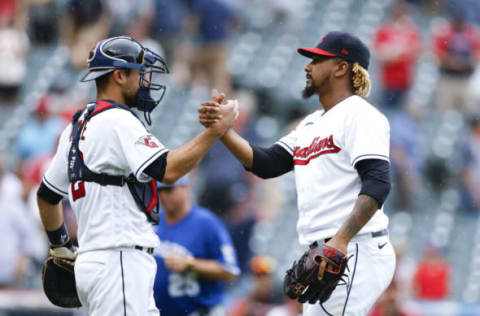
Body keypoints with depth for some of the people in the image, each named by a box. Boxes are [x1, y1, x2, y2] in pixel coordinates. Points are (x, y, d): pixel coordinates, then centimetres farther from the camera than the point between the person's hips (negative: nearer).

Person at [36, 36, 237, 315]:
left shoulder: (77, 127, 19)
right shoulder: (117, 121, -11)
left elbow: (47, 196, 27)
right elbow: (167, 171, -20)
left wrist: (60, 245, 38)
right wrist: (216, 130, -14)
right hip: (117, 264, -10)